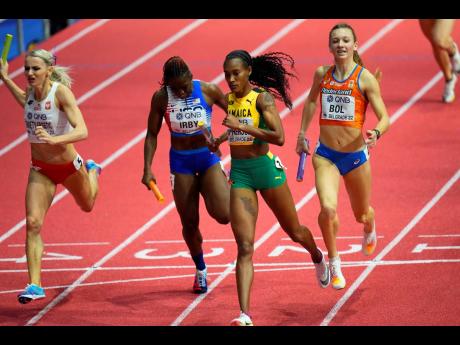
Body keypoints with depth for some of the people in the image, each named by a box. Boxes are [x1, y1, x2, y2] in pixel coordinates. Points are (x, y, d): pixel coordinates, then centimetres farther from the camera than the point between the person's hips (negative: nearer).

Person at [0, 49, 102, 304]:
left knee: (87, 206, 28)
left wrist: (53, 139, -50)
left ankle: (92, 172, 62)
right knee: (33, 223, -15)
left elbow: (82, 131, -35)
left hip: (69, 166, -3)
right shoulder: (31, 91, -9)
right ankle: (34, 285, -14)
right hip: (40, 170, 3)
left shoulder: (61, 92, -26)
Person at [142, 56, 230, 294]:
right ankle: (200, 270, 28)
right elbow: (152, 134, 0)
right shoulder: (161, 98, -10)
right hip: (180, 161, 1)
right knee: (189, 223, 5)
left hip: (208, 157, -1)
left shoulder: (208, 91, -14)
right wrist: (147, 168, -8)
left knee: (223, 215, -18)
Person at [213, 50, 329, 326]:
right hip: (239, 173, 4)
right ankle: (245, 315, -19)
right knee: (245, 247, -9)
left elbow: (279, 137, -26)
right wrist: (223, 137, 20)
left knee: (295, 232, 18)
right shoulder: (229, 100, 5)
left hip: (266, 168, -4)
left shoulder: (262, 98, -14)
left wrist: (241, 126, -29)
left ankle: (317, 257, 55)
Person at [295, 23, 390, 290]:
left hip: (356, 157, -1)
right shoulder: (322, 74, 0)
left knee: (362, 215, 17)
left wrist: (376, 133, -33)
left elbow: (384, 118, -12)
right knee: (328, 208, -23)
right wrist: (302, 133, 21)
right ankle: (334, 262, 0)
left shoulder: (365, 78, -11)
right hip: (325, 156, 1)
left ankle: (369, 228, 57)